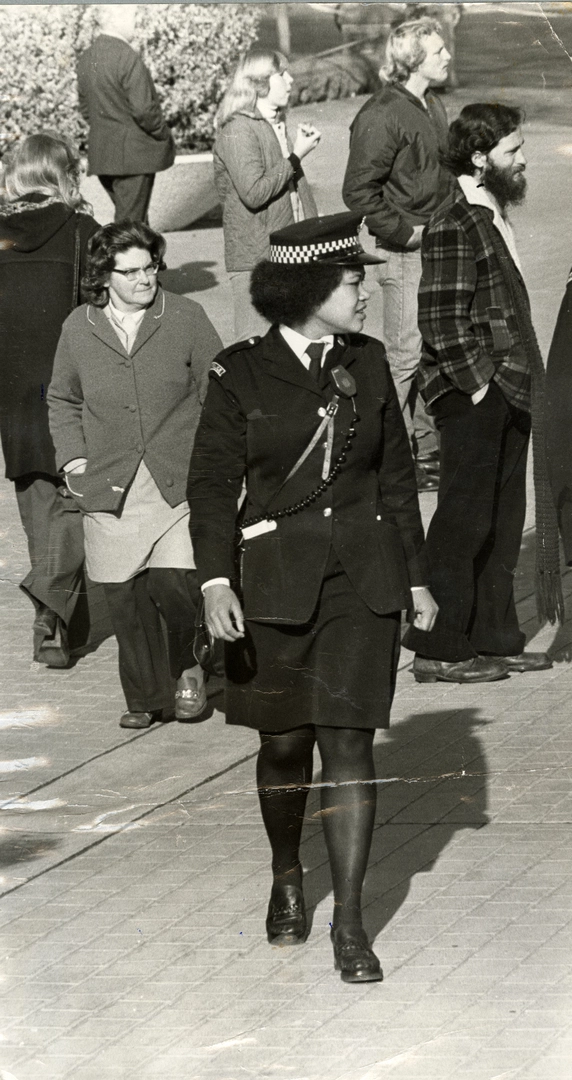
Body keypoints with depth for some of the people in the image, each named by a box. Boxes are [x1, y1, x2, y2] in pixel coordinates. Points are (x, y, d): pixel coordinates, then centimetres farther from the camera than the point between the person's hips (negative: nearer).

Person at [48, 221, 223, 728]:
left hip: (179, 482, -2)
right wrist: (74, 457, 8)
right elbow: (63, 401, 20)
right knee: (125, 593, 2)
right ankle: (145, 698, 18)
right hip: (111, 490, 2)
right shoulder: (78, 329, 6)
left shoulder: (186, 318, 1)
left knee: (175, 582, -13)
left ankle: (190, 668, 16)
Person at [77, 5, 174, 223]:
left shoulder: (86, 59, 7)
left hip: (101, 155, 8)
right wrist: (163, 134, -5)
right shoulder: (128, 59, -19)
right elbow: (144, 110, -20)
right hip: (133, 156, -8)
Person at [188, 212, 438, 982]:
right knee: (285, 744, 10)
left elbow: (396, 475, 12)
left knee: (348, 743, -6)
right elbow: (213, 482, -6)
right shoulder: (242, 374, -5)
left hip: (363, 577, 1)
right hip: (278, 580, -1)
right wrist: (215, 581, -18)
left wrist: (416, 576, 12)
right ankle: (287, 881, 36)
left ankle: (349, 925, -5)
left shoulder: (367, 363, 5)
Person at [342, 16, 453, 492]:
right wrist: (404, 232, -17)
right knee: (405, 355, -4)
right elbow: (359, 191, -19)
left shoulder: (433, 107, 11)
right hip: (403, 255, -9)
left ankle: (428, 448, 24)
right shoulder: (382, 115, -17)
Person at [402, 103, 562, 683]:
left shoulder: (494, 217, 15)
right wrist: (478, 384, -17)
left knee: (503, 522, 13)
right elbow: (441, 322, -20)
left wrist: (521, 384, 15)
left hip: (506, 392, 9)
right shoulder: (453, 227, -16)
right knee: (464, 521, -4)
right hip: (471, 395, -9)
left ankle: (495, 639, 20)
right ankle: (439, 650, 3)